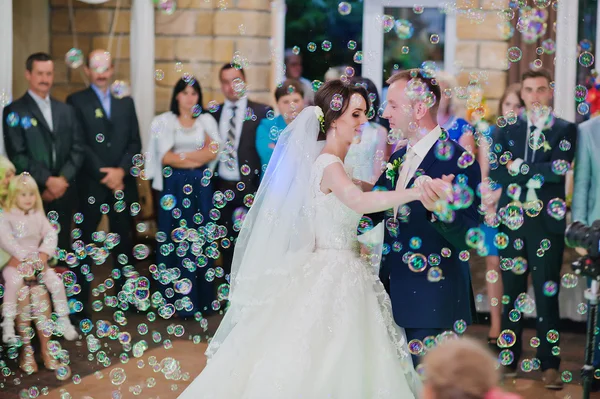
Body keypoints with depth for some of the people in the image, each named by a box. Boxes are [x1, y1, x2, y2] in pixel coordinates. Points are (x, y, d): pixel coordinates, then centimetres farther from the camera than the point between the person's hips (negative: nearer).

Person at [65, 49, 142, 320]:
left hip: (123, 183, 4)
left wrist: (121, 170, -9)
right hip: (90, 185, -4)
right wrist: (104, 175, -13)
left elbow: (135, 143, 8)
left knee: (124, 240, 9)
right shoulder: (76, 102, 1)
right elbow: (79, 145, -7)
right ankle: (81, 301, 2)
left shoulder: (126, 102, 14)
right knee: (84, 241, -1)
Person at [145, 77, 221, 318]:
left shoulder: (207, 121, 12)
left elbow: (212, 151, 0)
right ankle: (178, 301, 1)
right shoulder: (165, 121, 6)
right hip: (174, 186, -1)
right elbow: (166, 157, -4)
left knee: (200, 240, 0)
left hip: (200, 186, 1)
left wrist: (181, 156, -7)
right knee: (175, 240, -3)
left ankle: (201, 298, 4)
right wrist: (198, 157, -4)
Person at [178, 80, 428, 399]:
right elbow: (359, 202, -36)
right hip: (332, 277, -9)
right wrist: (417, 192, -47)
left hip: (341, 274, 9)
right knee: (322, 365, -6)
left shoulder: (331, 163, 12)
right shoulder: (329, 164, -18)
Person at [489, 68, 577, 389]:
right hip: (513, 220, 3)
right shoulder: (507, 130, 10)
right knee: (511, 293, 9)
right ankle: (509, 360, 17)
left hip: (547, 222, -2)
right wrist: (537, 174, -12)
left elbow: (559, 168, -13)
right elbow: (495, 173, -2)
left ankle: (550, 366, 5)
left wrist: (519, 167, -8)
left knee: (547, 295, -1)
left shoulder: (565, 130, 3)